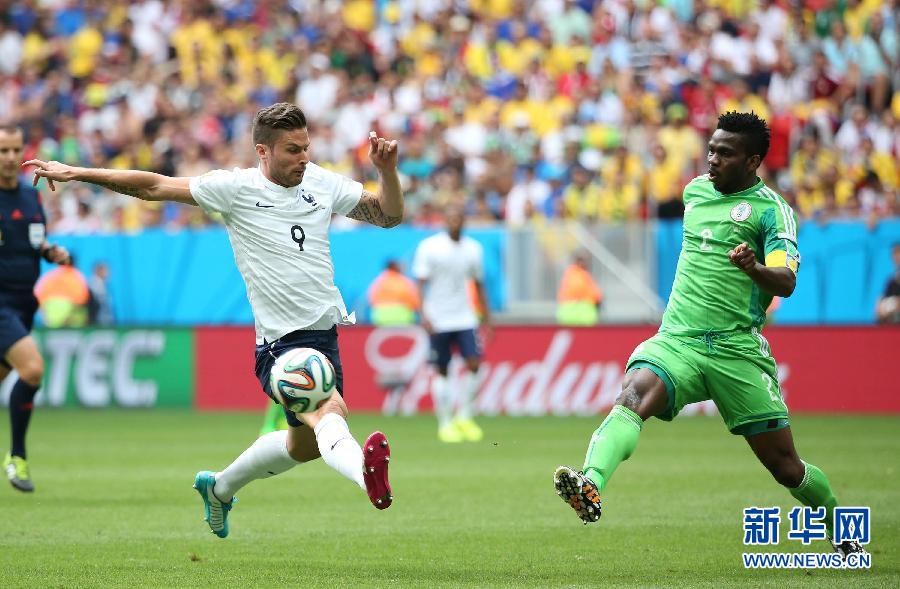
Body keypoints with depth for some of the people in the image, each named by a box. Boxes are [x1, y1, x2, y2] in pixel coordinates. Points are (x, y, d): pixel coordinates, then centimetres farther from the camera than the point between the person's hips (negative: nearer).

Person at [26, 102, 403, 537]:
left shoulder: (322, 183, 7)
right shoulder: (236, 188, -7)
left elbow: (388, 215, 12)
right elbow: (156, 186, -3)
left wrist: (387, 170, -7)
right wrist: (78, 173, -4)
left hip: (326, 330, 7)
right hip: (281, 341, -7)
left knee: (305, 444, 18)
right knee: (330, 410, -35)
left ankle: (219, 487, 40)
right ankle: (365, 473, -63)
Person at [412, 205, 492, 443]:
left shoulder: (473, 249, 7)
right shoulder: (429, 247, -5)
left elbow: (479, 284, 15)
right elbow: (421, 282, -7)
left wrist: (487, 318, 15)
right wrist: (424, 313, -19)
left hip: (464, 318, 3)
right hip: (438, 320, -3)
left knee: (474, 363, -10)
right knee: (441, 371, 0)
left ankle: (463, 416, 6)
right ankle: (445, 423, 10)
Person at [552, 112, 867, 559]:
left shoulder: (771, 210, -3)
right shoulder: (695, 191, 14)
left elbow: (786, 283, -17)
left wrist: (753, 268, -36)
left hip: (737, 350, -3)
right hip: (676, 339, 3)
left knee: (784, 466, 2)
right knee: (633, 396, -30)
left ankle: (844, 534, 29)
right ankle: (591, 486, -53)